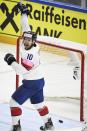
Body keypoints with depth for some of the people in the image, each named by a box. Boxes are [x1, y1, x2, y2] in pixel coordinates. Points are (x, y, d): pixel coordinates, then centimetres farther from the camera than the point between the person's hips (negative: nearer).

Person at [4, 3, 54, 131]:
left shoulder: (31, 54, -28)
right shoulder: (28, 45, -5)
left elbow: (21, 71, -31)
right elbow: (26, 28, 6)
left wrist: (12, 61, -25)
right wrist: (24, 13, 7)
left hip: (31, 83, -9)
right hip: (39, 81, 9)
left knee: (14, 101, -3)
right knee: (39, 103, 21)